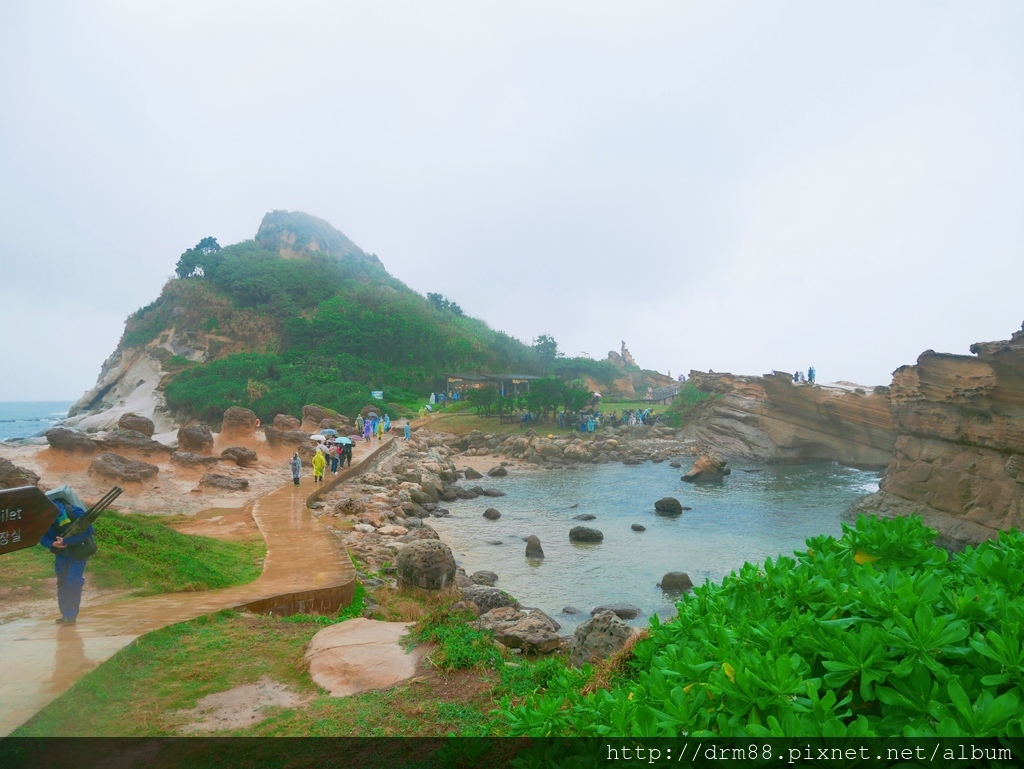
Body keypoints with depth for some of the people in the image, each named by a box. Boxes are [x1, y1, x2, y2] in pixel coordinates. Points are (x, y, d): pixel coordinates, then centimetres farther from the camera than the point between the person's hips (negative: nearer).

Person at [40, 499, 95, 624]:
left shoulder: (72, 511, -29)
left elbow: (87, 530, -29)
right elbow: (42, 537, -2)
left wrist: (66, 541, -33)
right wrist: (52, 544, -24)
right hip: (61, 552, 6)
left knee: (73, 582, -12)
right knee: (62, 582, 11)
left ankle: (71, 615, -3)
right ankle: (65, 614, 23)